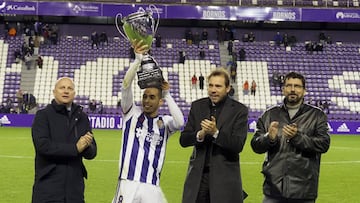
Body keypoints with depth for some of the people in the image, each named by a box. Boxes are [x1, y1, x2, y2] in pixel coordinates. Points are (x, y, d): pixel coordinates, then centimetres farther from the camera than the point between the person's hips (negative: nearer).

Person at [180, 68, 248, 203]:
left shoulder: (239, 110, -3)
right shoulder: (197, 106, 7)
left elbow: (238, 145, -11)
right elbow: (183, 140, 4)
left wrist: (216, 133, -23)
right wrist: (200, 134, -16)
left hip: (224, 175, -3)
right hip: (198, 174, 3)